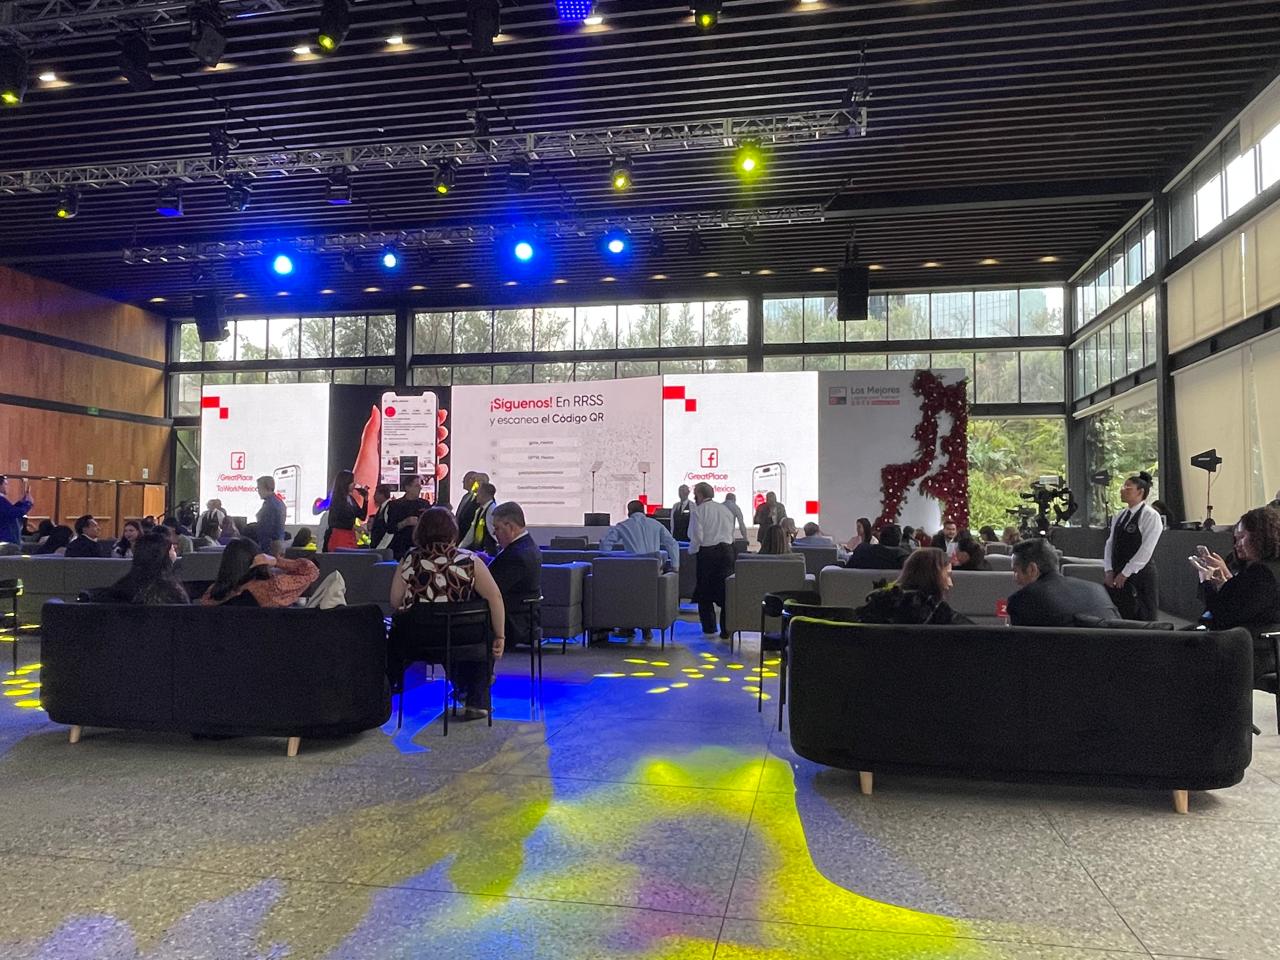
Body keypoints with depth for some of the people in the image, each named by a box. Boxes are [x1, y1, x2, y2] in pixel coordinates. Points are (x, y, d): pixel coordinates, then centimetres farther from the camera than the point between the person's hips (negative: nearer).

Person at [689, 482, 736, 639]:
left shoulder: (698, 510, -6)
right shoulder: (725, 509, 11)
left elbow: (697, 536, -13)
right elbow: (731, 533, 10)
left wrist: (692, 551, 2)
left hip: (707, 552, -4)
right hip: (726, 550, 4)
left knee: (705, 591, 11)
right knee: (726, 591, 6)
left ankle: (709, 628, 14)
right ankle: (726, 630, 5)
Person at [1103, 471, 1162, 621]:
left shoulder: (1150, 516, -9)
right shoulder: (1120, 515, 12)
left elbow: (1146, 550, -14)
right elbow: (1110, 543, 11)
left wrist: (1125, 573, -14)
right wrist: (1109, 571, 0)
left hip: (1140, 574, -6)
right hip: (1117, 575, 6)